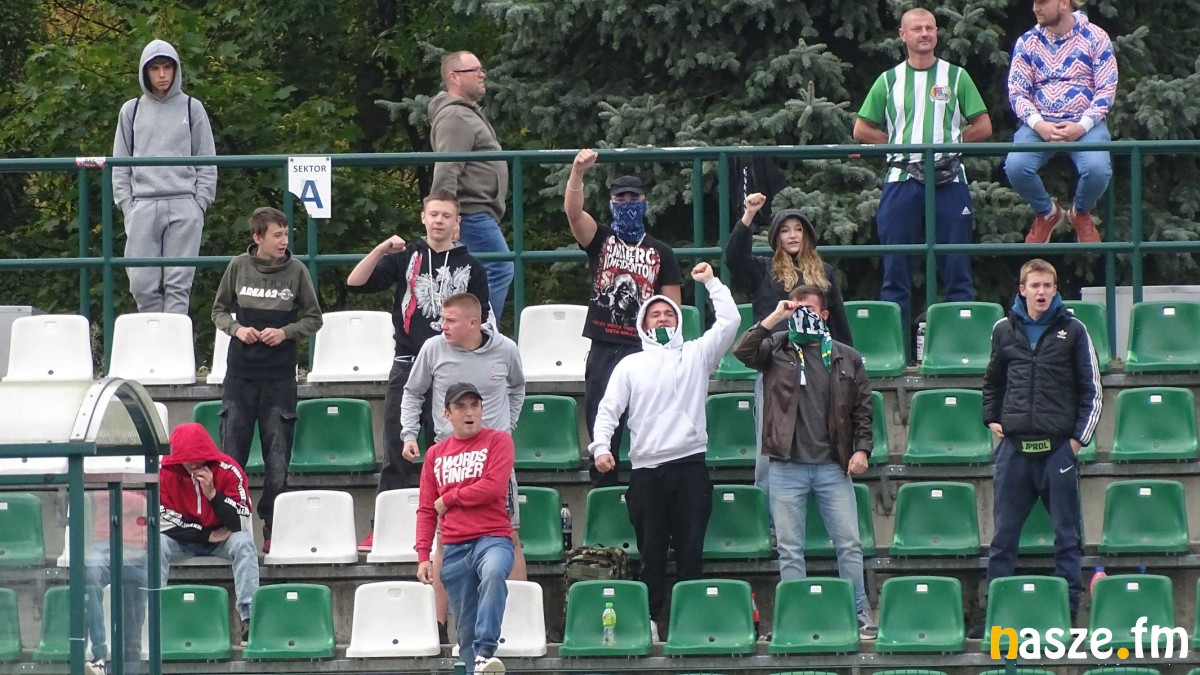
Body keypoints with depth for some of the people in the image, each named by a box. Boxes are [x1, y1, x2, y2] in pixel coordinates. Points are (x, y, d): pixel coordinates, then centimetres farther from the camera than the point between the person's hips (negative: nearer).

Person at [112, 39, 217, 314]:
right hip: (143, 206, 1)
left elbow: (207, 162, 9)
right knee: (142, 283, -5)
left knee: (179, 282, -6)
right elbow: (120, 165, 13)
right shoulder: (132, 110, 13)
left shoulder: (191, 108, 9)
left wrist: (199, 204, -1)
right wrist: (127, 205, 2)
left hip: (184, 207, -1)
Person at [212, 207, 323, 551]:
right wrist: (236, 329, -8)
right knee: (233, 448, 0)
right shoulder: (239, 267, 1)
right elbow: (219, 311, 11)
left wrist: (285, 332, -11)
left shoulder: (296, 271, -1)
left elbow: (313, 319, 6)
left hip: (280, 374, 0)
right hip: (241, 371, 0)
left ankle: (272, 526, 10)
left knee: (278, 454, 2)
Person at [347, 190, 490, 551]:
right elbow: (355, 282, -2)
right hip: (407, 366, 0)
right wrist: (381, 250, -15)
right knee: (396, 454, -1)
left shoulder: (470, 268, 6)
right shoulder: (406, 257, 7)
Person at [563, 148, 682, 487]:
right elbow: (573, 211, -10)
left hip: (646, 351, 0)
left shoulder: (661, 253, 10)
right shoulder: (600, 240, 9)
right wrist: (578, 172, -27)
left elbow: (672, 308, 8)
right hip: (603, 350, 0)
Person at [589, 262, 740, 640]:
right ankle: (649, 619, 2)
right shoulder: (631, 366, 14)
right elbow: (609, 409, 7)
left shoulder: (696, 354, 12)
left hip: (690, 466, -1)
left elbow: (729, 321, 3)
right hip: (646, 469, 1)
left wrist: (711, 282, 6)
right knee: (651, 550, 1)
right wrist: (601, 446, -8)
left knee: (691, 548, -2)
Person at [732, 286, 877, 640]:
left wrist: (862, 448, -2)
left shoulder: (846, 358, 10)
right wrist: (774, 318, -13)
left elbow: (862, 408, 11)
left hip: (833, 466, 1)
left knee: (849, 544, 1)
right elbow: (742, 351, -12)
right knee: (790, 549, 2)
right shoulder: (776, 349, 6)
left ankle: (859, 614, 7)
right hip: (787, 467, -1)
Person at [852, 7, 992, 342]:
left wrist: (948, 143, -1)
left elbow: (983, 127, 8)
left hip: (948, 181, -1)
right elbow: (862, 131, 13)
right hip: (901, 180, 1)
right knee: (896, 269, 1)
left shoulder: (956, 77, 9)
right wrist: (900, 145, 3)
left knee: (956, 268, -2)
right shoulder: (889, 81, 11)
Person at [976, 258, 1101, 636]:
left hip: (1058, 447, -2)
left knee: (1067, 536, 2)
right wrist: (992, 419, 11)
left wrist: (1079, 437, -3)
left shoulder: (1072, 331, 2)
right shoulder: (1005, 331, 9)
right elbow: (992, 381, 24)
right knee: (1003, 535, 3)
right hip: (1014, 447, 2)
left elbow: (1092, 392, 4)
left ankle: (1069, 610, 5)